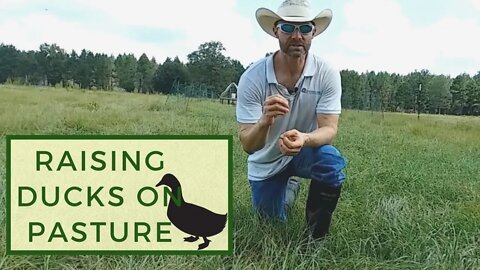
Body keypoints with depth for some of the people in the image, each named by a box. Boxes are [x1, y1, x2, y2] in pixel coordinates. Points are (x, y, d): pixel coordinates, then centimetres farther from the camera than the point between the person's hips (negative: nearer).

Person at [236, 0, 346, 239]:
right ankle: (287, 189, 41)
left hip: (306, 153, 0)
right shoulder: (252, 78, -25)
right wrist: (265, 121, -49)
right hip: (266, 162, 1)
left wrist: (303, 138, -48)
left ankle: (317, 238, -8)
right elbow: (248, 145, -26)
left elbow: (329, 130, -24)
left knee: (331, 161, -33)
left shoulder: (327, 74, -22)